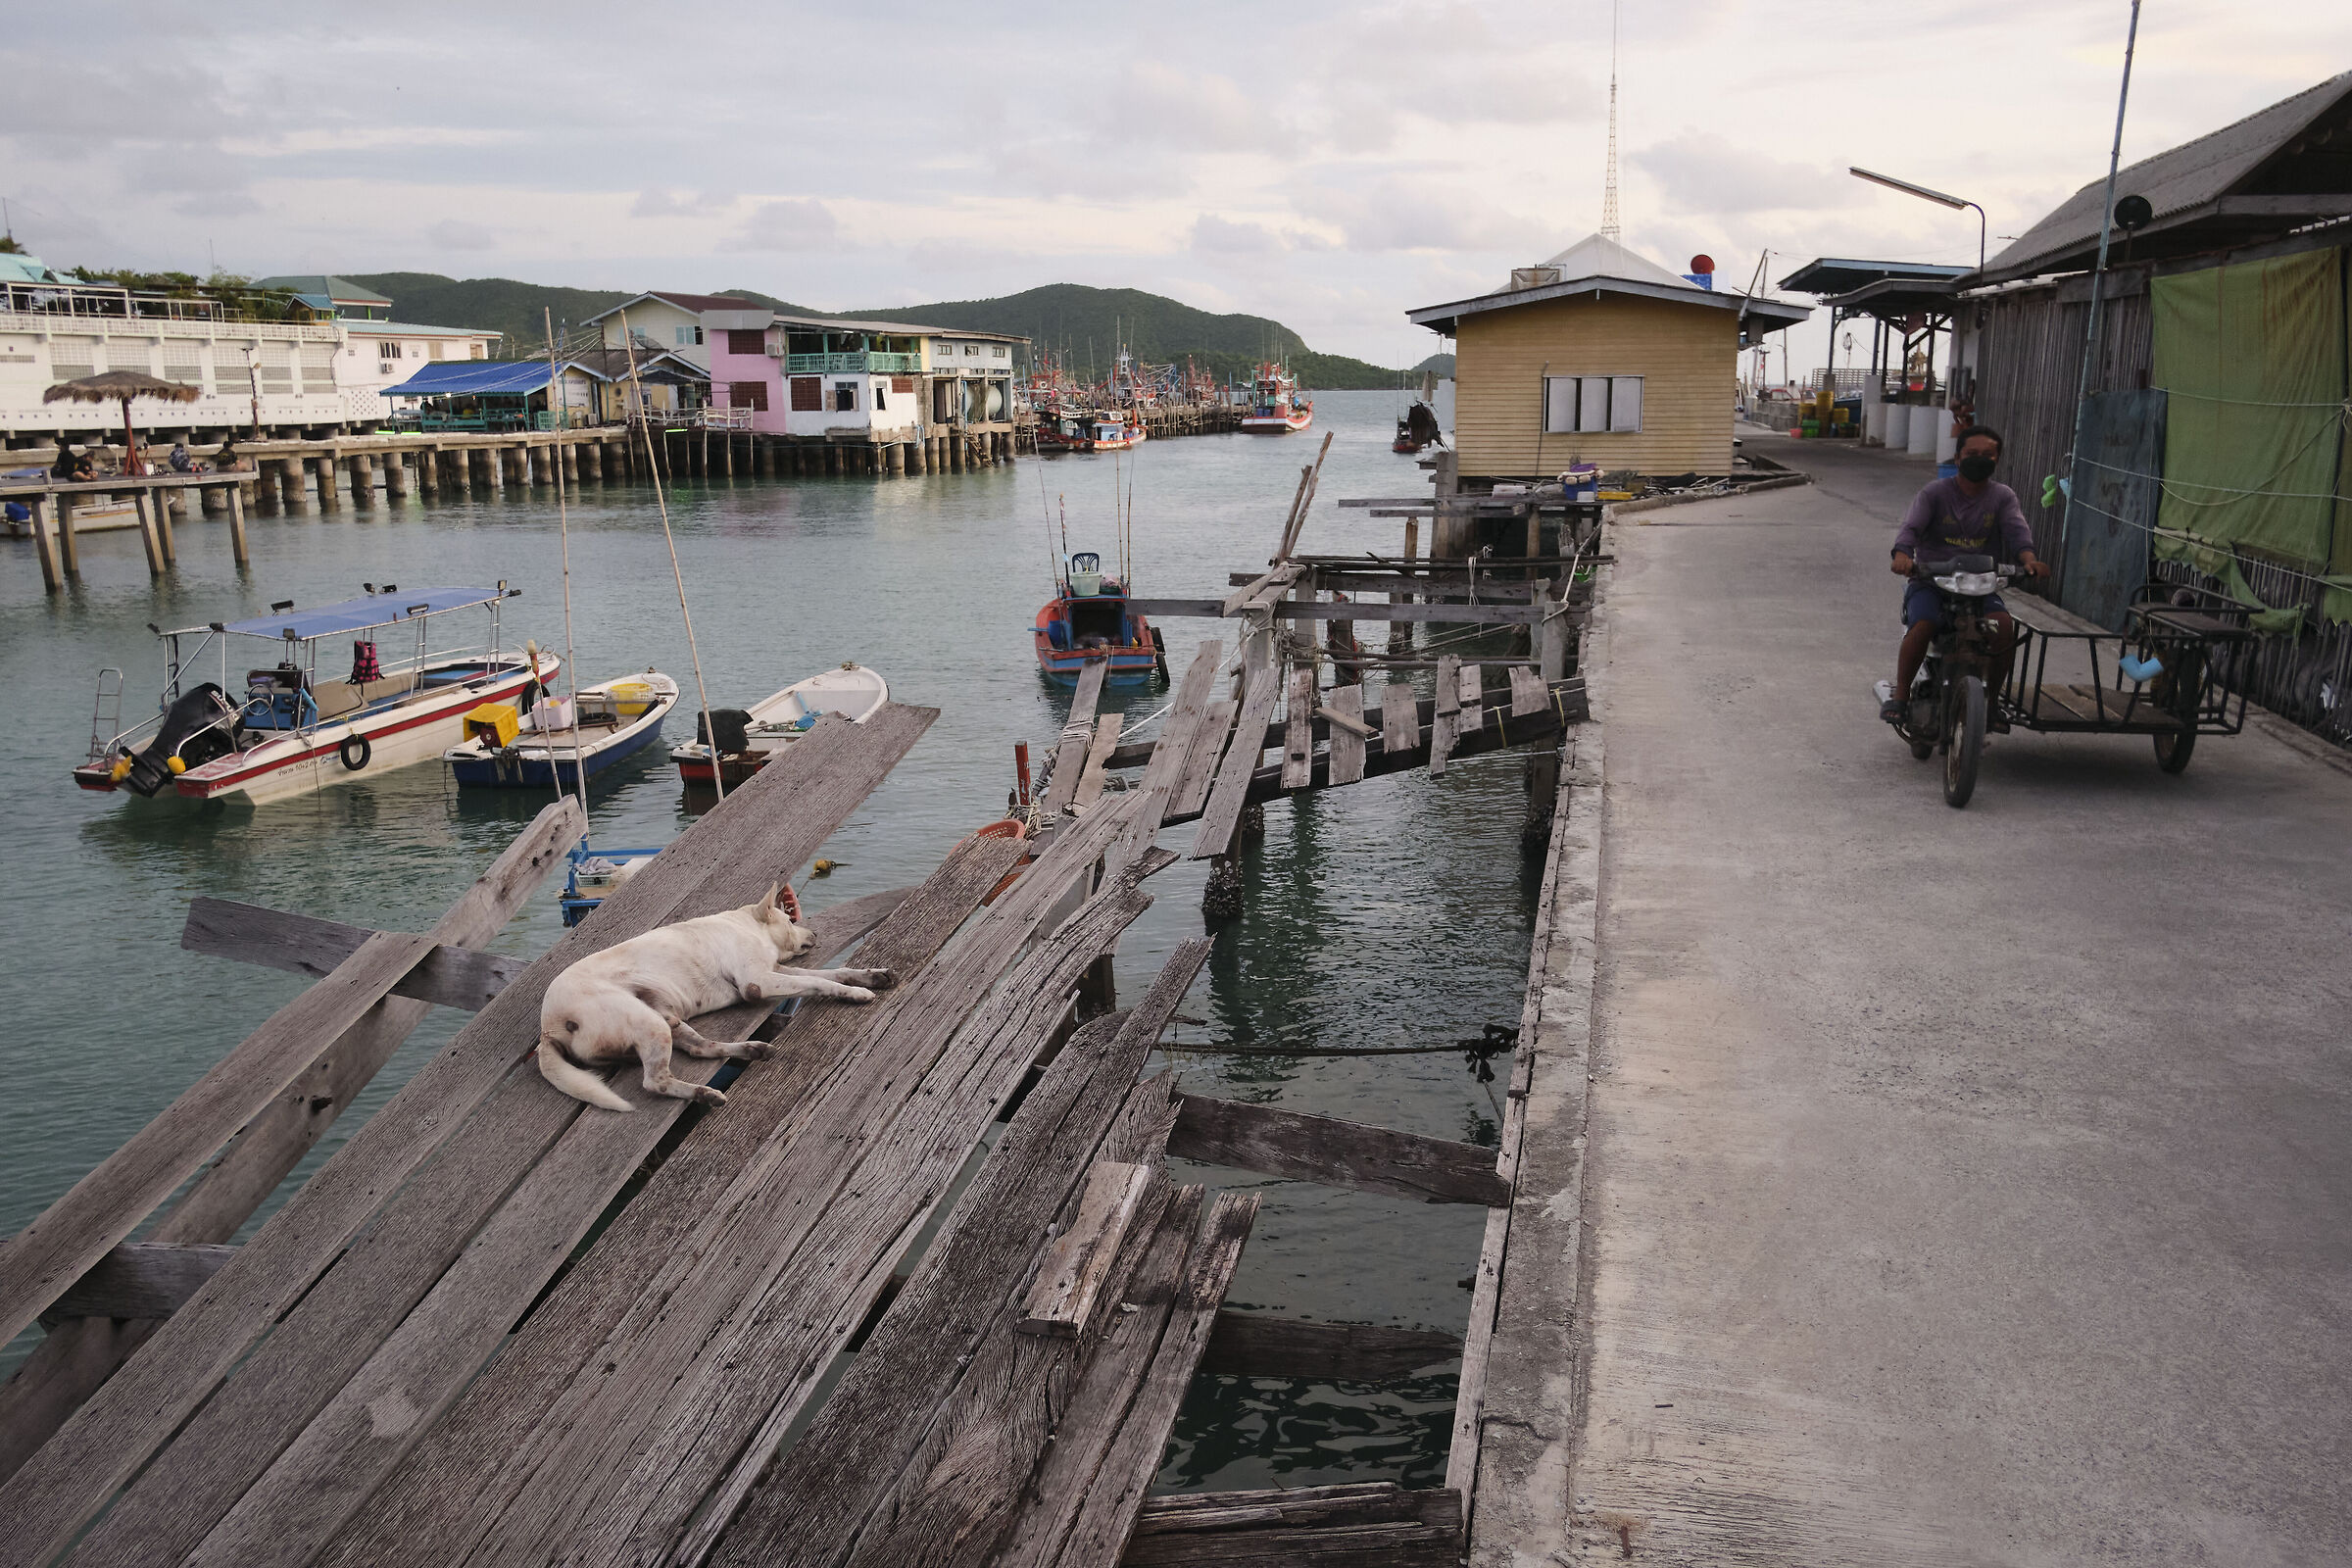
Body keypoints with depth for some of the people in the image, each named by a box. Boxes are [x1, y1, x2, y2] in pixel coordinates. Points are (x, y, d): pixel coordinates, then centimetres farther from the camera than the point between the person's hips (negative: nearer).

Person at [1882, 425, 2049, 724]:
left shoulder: (2003, 497, 9)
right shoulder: (1934, 492, 3)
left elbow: (2017, 529, -7)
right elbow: (1911, 525, -13)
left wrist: (2029, 558, -31)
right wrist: (1902, 554, -36)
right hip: (1931, 580, -2)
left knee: (2004, 626, -25)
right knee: (1923, 625, -32)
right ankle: (1900, 694, -16)